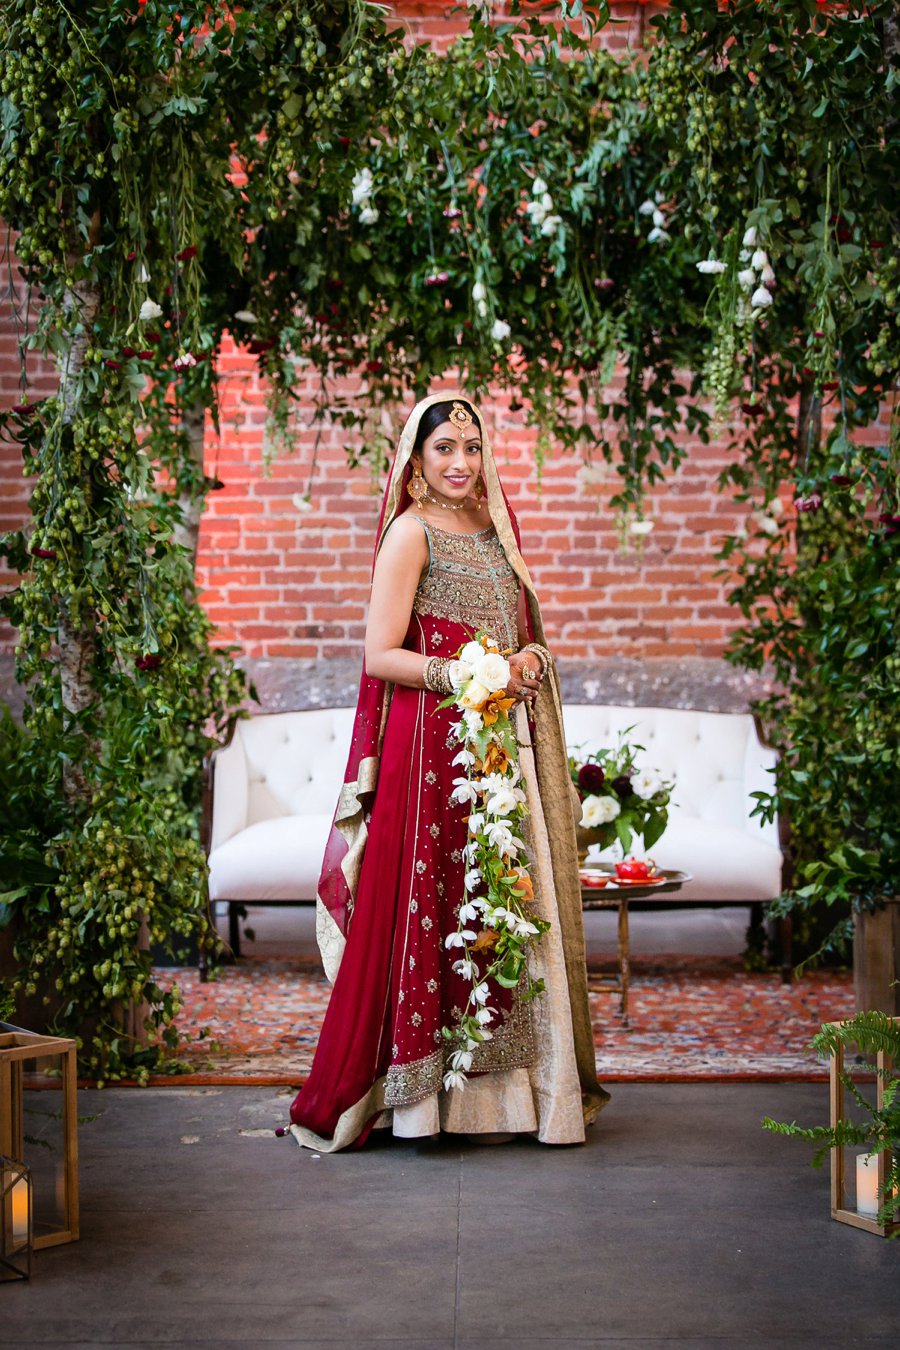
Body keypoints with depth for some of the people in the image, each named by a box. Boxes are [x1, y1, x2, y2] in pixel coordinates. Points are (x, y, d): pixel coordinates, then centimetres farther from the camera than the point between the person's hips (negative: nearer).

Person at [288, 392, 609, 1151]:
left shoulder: (492, 529, 18)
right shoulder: (412, 532, -4)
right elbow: (381, 655, -11)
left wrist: (529, 659, 3)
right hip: (431, 746, -7)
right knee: (428, 910, -7)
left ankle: (496, 1081, 12)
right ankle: (419, 1085, 2)